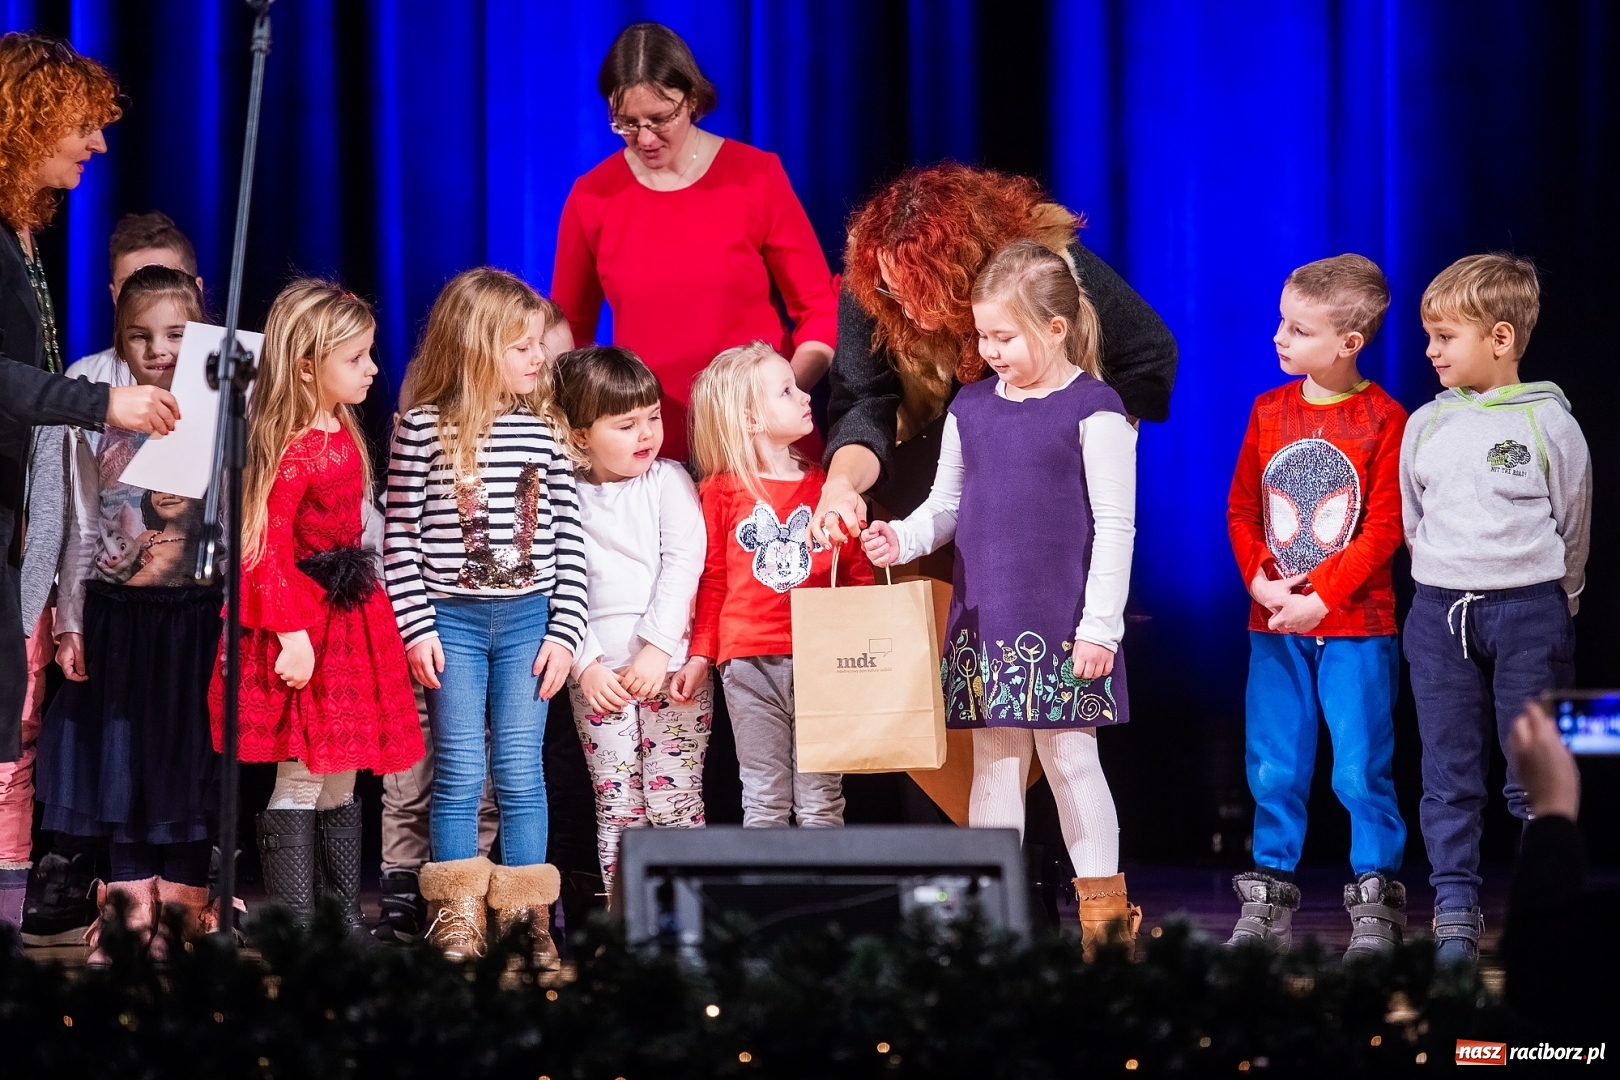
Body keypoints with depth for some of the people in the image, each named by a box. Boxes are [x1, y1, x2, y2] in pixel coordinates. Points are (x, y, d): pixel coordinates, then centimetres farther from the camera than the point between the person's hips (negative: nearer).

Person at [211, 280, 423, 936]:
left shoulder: (341, 434, 10)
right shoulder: (293, 454, -18)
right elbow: (267, 550, -21)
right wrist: (293, 634, -24)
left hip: (348, 619, 9)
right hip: (304, 621, -9)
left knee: (340, 783, 13)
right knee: (300, 778, -5)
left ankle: (347, 924, 19)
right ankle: (296, 930, -1)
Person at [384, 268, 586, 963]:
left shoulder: (543, 429, 3)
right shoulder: (423, 428, -4)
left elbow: (568, 539, 5)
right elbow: (400, 535, -3)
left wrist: (564, 629, -1)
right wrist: (416, 627, -7)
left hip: (528, 618, 2)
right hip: (451, 618, -2)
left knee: (520, 774, 3)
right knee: (459, 775, 0)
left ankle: (526, 917, 9)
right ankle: (456, 917, 8)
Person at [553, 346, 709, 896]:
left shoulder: (669, 482, 4)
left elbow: (684, 562, -5)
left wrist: (655, 649, -13)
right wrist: (586, 663, -8)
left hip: (671, 666, -1)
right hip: (599, 674, 1)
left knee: (674, 800, -2)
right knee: (616, 805, 3)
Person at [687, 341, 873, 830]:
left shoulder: (826, 487, 8)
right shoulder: (721, 492, 3)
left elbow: (856, 574, 10)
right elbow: (713, 582, 8)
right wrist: (700, 655, 3)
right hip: (749, 661, -1)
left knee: (821, 799, 3)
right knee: (766, 801, 4)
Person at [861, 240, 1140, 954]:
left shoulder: (1092, 410, -6)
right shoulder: (971, 407, 10)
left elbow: (1115, 527, -8)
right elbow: (946, 505, 19)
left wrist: (1100, 626, -12)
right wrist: (902, 538, -2)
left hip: (1060, 621, -5)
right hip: (983, 618, 5)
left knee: (1069, 756, -3)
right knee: (993, 761, 7)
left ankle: (1104, 909, 5)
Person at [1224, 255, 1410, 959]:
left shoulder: (1384, 420, -7)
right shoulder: (1268, 412, 7)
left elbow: (1384, 528, -10)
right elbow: (1241, 509, 10)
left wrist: (1321, 599, -16)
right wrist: (1259, 581, -6)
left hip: (1356, 625, -4)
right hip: (1273, 628, 4)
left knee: (1362, 769, -2)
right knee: (1274, 769, 8)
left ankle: (1375, 909, 7)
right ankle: (1267, 902, 16)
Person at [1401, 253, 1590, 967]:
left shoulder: (1548, 421, -4)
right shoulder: (1425, 427, 6)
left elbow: (1573, 526, 5)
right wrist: (1445, 587, 11)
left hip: (1529, 608, -3)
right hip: (1439, 613, 3)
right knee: (1449, 775, 4)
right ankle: (1456, 918, 8)